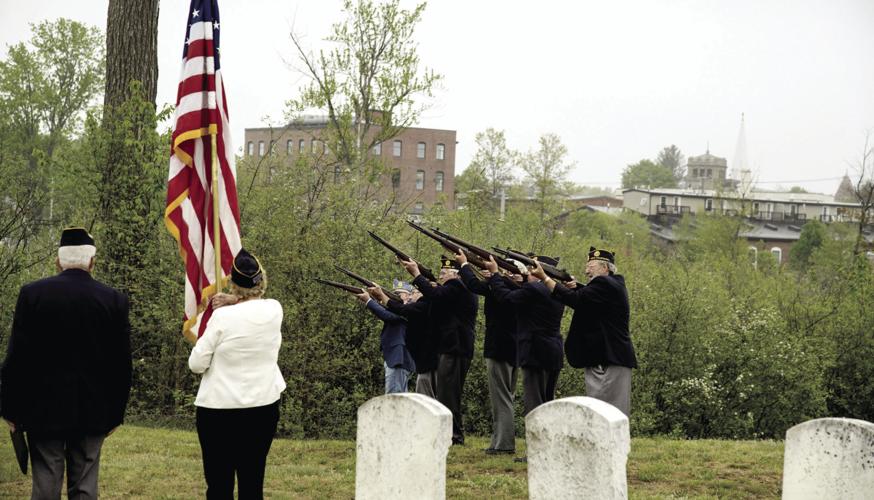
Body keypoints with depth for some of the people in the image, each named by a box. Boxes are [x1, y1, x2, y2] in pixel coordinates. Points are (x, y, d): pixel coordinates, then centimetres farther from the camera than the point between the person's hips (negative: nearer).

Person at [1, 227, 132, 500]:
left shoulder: (32, 293, -4)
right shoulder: (114, 299, -1)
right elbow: (121, 363, 2)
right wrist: (115, 413, 12)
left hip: (43, 409, -1)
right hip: (92, 412, 1)